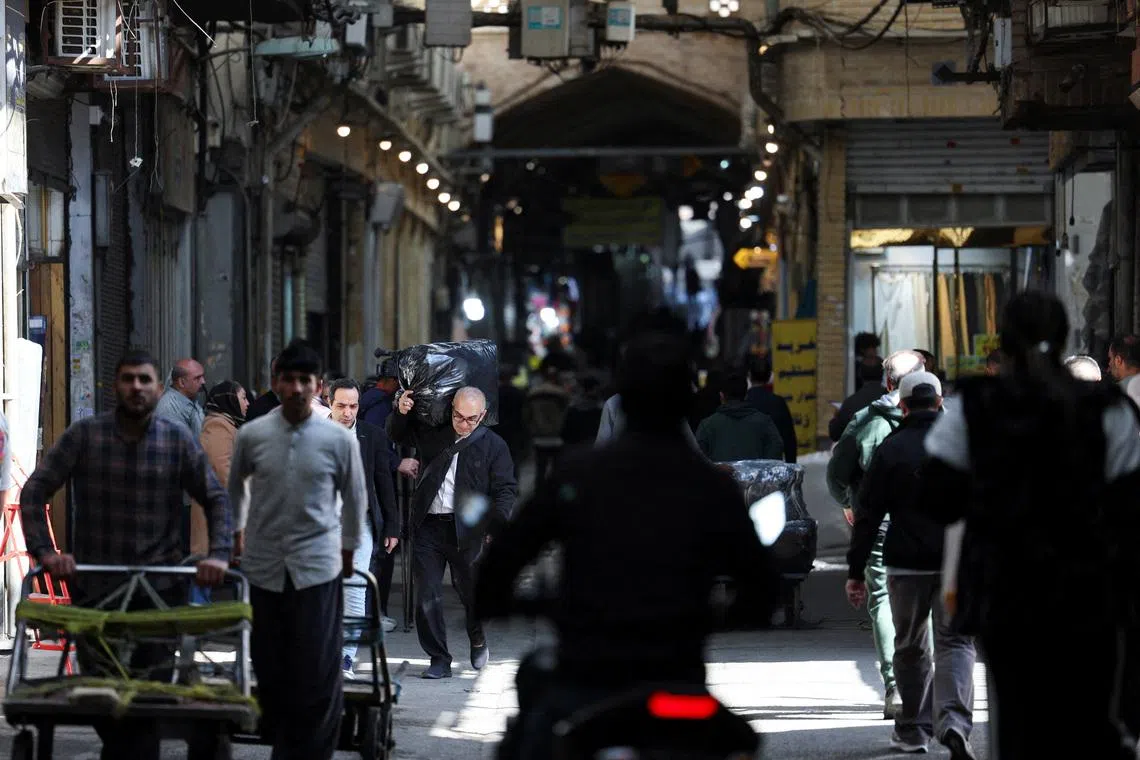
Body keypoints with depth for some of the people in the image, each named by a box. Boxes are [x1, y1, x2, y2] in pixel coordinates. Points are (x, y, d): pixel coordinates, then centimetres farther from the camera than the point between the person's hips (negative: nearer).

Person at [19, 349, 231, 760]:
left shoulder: (178, 440, 3)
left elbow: (216, 499, 7)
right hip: (95, 588, 0)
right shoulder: (84, 435, 1)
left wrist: (219, 554, -9)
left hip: (159, 588, 0)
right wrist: (44, 551, -13)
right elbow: (34, 491, 0)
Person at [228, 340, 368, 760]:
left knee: (318, 670, -5)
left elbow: (354, 498, 10)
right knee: (270, 663, 6)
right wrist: (238, 532, 22)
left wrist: (349, 550, 17)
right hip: (265, 566, 2)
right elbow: (235, 486, 18)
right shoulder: (252, 435, -1)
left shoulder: (339, 440, -4)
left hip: (317, 566, -2)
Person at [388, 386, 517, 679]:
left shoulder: (493, 446, 2)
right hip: (427, 526, 2)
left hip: (466, 530, -2)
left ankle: (478, 641, 38)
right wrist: (401, 412, 2)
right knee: (427, 596, -2)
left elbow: (507, 489, -1)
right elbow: (396, 434, 24)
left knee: (471, 592, 8)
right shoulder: (432, 433, 9)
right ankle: (439, 660, 7)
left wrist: (497, 520, -19)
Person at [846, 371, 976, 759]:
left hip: (906, 563, -1)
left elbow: (868, 516, -2)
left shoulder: (890, 450, -2)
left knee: (910, 646, 15)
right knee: (955, 643, 0)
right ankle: (954, 723, -22)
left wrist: (856, 571, 2)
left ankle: (913, 728, 23)